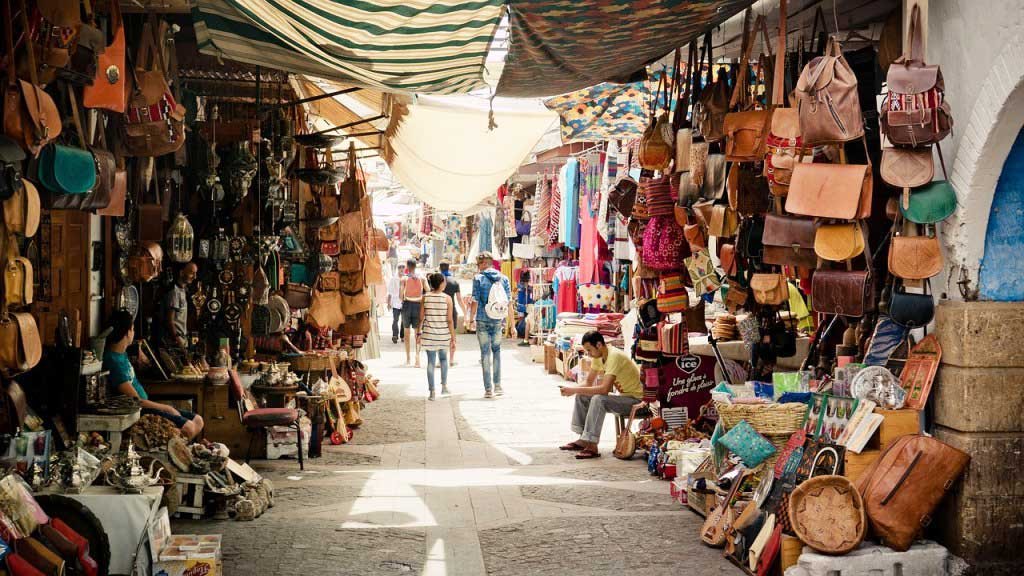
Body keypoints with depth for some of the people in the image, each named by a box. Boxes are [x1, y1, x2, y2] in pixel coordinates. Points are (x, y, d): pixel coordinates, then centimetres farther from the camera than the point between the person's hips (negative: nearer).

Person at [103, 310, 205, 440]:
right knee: (188, 428, -23)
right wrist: (166, 408, -12)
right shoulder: (114, 362, -23)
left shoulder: (121, 353, 6)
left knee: (198, 421, 4)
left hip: (144, 404, 11)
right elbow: (136, 401, -21)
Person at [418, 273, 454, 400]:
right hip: (443, 335, -1)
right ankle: (444, 384, 12)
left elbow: (421, 318, -1)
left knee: (431, 361, 7)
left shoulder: (425, 297, -3)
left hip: (429, 335, 1)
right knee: (443, 358, 21)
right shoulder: (447, 298, -7)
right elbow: (450, 320, -7)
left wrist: (418, 333, 10)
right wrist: (453, 338, -2)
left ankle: (432, 391, 6)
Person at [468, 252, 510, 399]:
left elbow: (475, 302, -8)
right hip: (498, 321, 3)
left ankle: (488, 389, 4)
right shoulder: (503, 278, 3)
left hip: (482, 320, -3)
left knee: (485, 352, 3)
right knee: (496, 350, 18)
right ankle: (497, 385, 13)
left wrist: (471, 319, 5)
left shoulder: (479, 279, -7)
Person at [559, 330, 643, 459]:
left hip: (635, 399, -10)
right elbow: (589, 383, 9)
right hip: (622, 396, 10)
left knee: (598, 399, -31)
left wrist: (575, 390, -30)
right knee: (582, 396, 3)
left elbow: (605, 389, -34)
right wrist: (572, 389, -12)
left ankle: (592, 446, -26)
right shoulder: (598, 356, 2)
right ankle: (583, 440, 6)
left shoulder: (614, 356, -26)